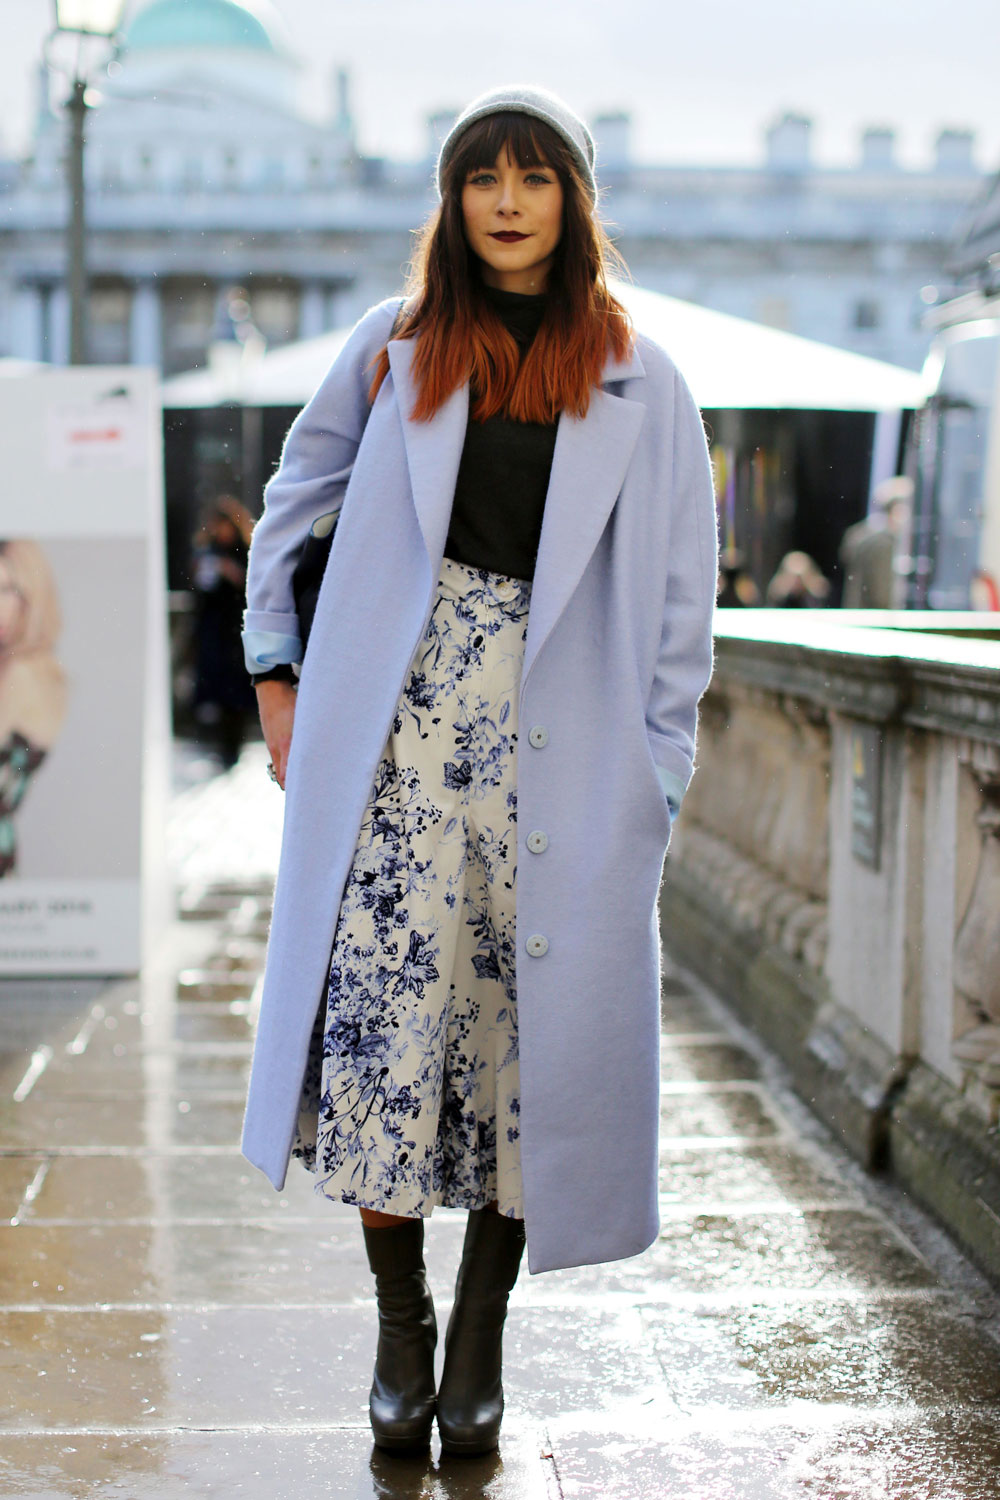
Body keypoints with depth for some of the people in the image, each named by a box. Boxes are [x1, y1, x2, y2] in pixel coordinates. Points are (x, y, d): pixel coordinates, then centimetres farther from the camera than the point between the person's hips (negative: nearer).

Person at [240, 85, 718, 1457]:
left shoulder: (640, 386, 6)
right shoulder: (395, 350, 9)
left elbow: (680, 596, 6)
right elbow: (292, 507, 18)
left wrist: (658, 773, 0)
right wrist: (275, 672, 10)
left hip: (560, 742, 0)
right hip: (399, 725, 1)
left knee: (533, 1023, 0)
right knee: (389, 992, -5)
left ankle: (479, 1344, 15)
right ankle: (401, 1331, 10)